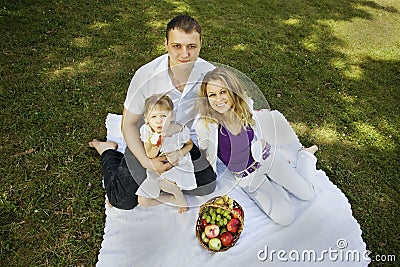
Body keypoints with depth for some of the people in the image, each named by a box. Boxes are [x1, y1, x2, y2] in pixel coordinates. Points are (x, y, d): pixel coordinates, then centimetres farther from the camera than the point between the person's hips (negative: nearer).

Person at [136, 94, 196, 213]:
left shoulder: (180, 131, -23)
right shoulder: (146, 131, -17)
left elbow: (190, 144, 0)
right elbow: (150, 156, -9)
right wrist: (156, 146, -31)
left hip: (179, 165, -3)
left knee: (163, 182, -36)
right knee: (143, 201, -3)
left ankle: (179, 194, -2)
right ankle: (174, 199, 10)